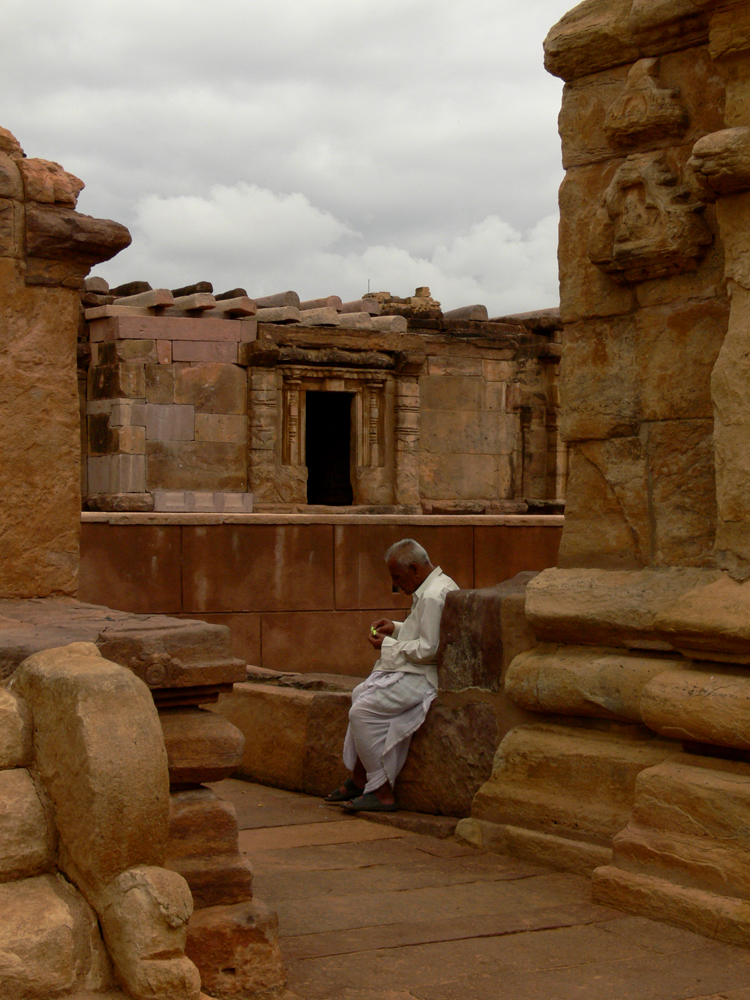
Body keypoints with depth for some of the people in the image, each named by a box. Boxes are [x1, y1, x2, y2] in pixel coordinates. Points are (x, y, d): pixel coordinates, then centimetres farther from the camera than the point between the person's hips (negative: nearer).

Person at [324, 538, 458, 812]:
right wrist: (396, 628, 12)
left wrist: (388, 645, -12)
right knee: (361, 694, 20)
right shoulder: (438, 585, 13)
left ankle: (382, 793, -11)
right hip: (418, 672, 12)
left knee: (363, 712, -16)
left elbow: (427, 649, -25)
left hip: (424, 677, -12)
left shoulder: (433, 597, -22)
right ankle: (359, 779, 23)